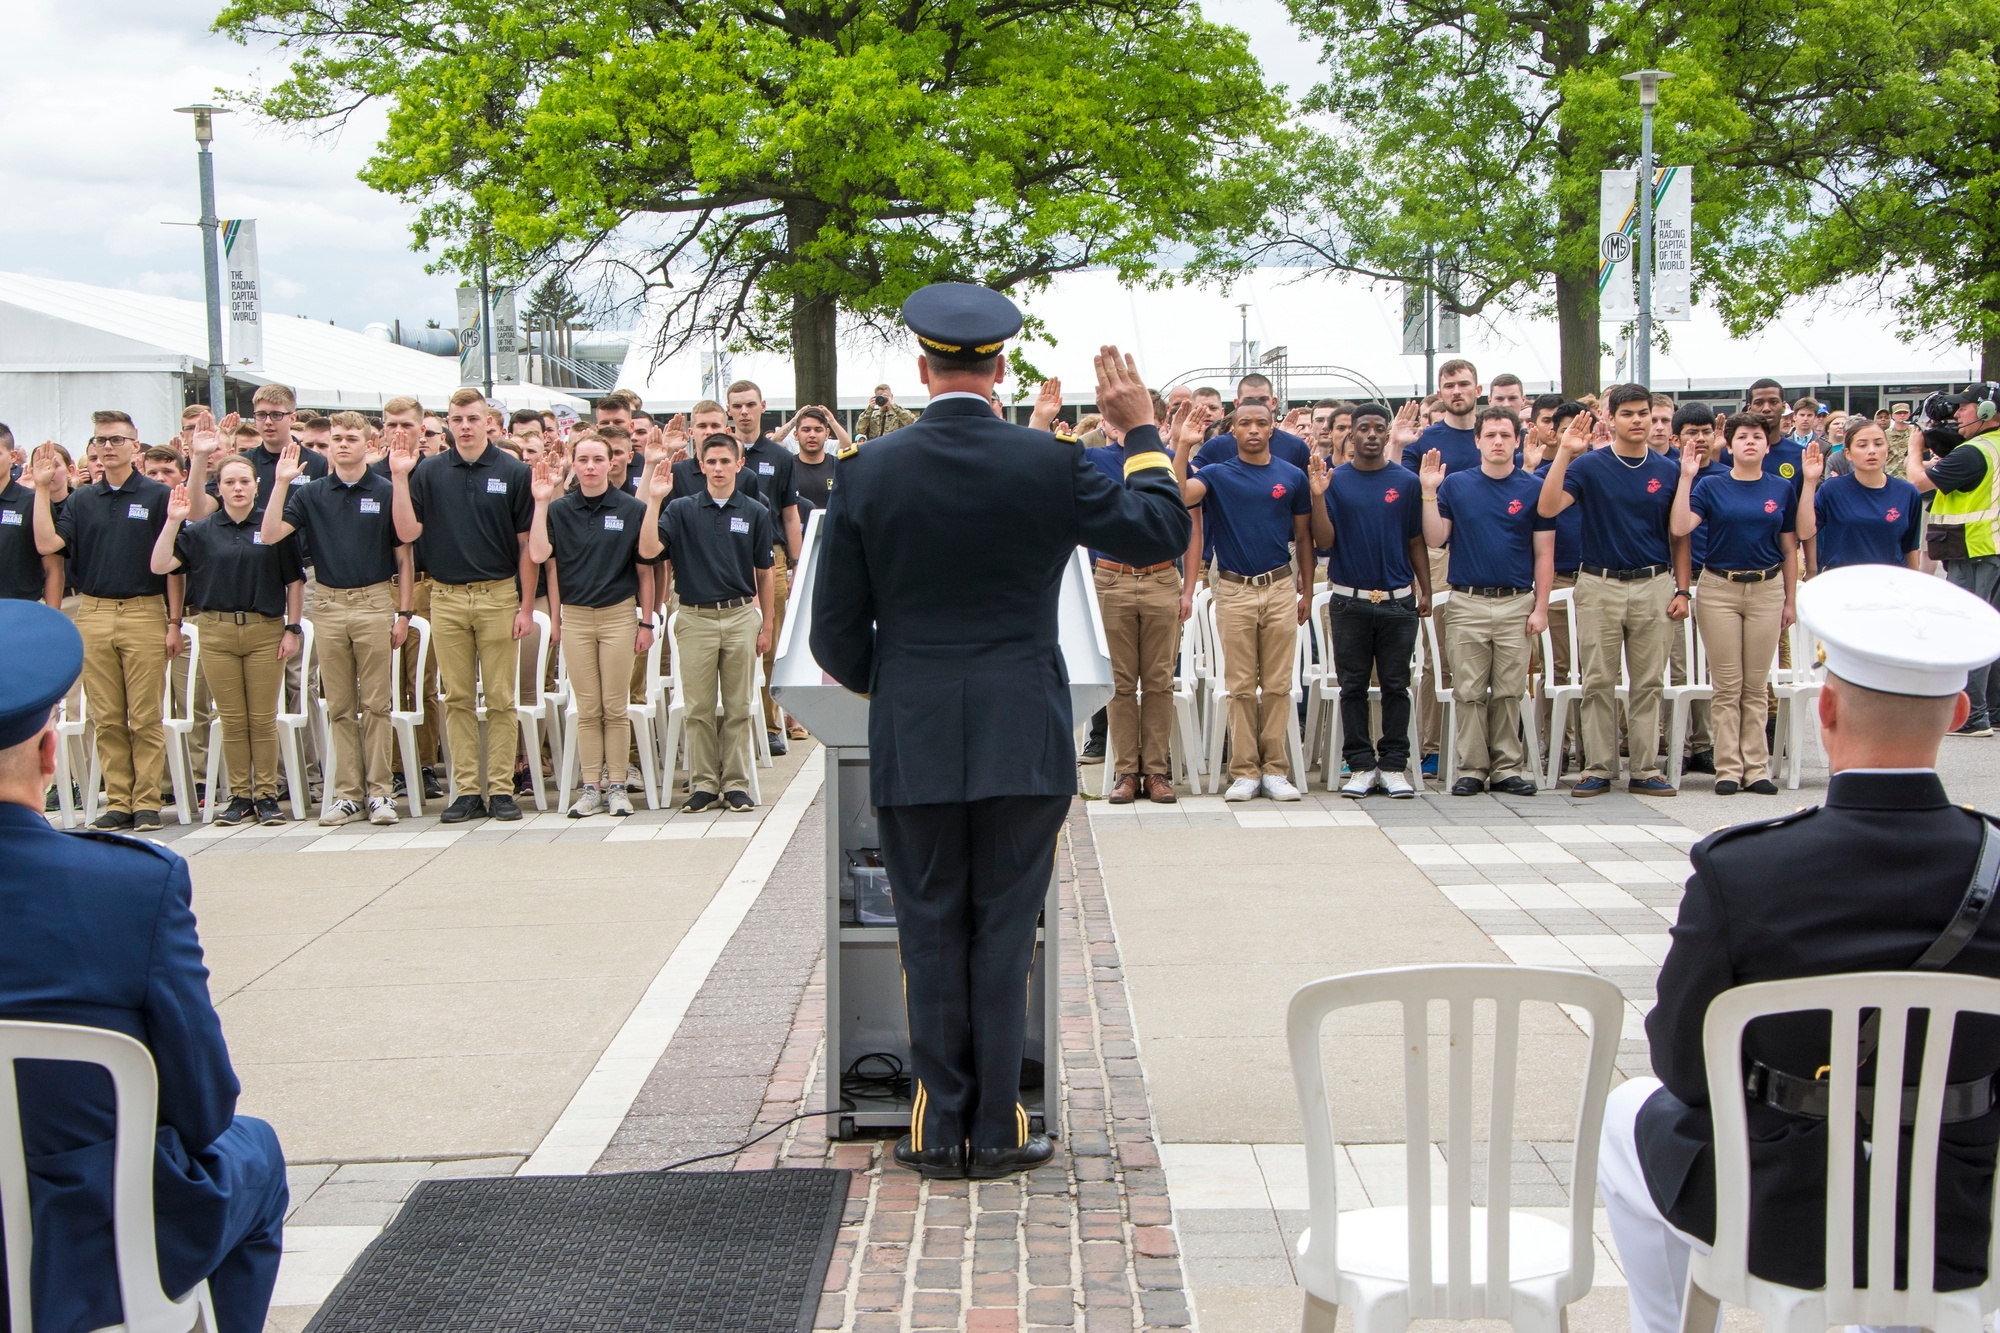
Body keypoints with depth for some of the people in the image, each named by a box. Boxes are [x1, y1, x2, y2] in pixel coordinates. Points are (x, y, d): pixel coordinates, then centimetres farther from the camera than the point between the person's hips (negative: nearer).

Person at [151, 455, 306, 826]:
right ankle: (240, 796, 14)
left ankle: (267, 795, 11)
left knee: (263, 719, 1)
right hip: (217, 632, 2)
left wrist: (293, 628, -2)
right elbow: (159, 565, -2)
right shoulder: (201, 531, 6)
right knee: (232, 721, 6)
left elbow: (295, 582, 4)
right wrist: (172, 521, -9)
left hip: (265, 631, -2)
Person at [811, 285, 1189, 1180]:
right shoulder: (1048, 465, -7)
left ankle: (941, 1130, 16)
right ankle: (996, 1133, 14)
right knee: (1004, 933, 7)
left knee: (931, 933, 10)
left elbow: (835, 635, 0)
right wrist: (1141, 432, 17)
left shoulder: (868, 474, -4)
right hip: (1023, 739, 0)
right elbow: (1160, 535, 7)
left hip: (912, 745, 1)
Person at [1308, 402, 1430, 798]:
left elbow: (1416, 541, 7)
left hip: (1398, 600, 0)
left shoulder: (1406, 481, 3)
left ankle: (1394, 765, 11)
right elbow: (1324, 542, -5)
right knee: (1353, 687, 4)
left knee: (1396, 686, 4)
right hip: (1349, 599, 0)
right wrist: (1318, 497, -17)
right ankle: (1361, 765, 11)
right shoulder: (1335, 480, 1)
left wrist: (1425, 590, 2)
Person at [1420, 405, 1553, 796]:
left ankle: (1508, 767, 11)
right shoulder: (1456, 485, 5)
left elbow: (1544, 553, 4)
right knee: (1470, 692, 2)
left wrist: (1540, 606, -2)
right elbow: (1435, 540, -1)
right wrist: (1429, 492, -9)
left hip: (1517, 604, 0)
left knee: (1510, 692, 3)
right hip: (1469, 603, 0)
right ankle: (1471, 768, 9)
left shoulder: (1534, 488, 3)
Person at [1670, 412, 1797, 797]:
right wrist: (1686, 477, -17)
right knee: (1727, 685, 0)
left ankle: (1756, 768, 9)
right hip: (1719, 588, -1)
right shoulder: (1710, 486, 1)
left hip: (1767, 589, 2)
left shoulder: (1782, 489, 6)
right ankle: (1728, 768, 5)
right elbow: (1680, 528, -15)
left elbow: (1789, 549, 9)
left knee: (1756, 686, 5)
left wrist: (1791, 600, 7)